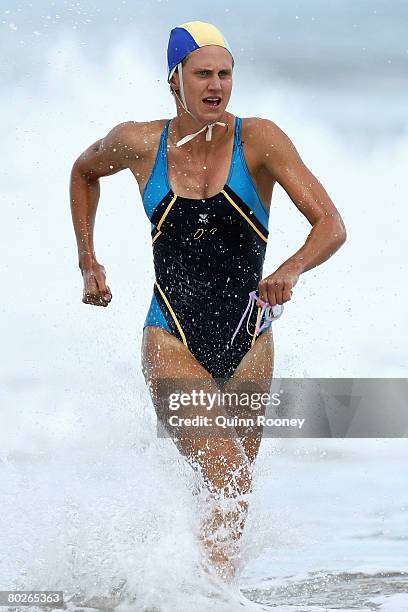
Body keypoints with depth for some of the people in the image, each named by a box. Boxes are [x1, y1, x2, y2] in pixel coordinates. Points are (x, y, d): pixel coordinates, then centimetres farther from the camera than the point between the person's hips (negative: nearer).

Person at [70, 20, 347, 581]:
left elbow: (331, 224, -16)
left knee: (234, 497, 14)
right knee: (227, 488, -21)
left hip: (249, 340, 2)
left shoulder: (258, 140, -9)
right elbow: (84, 172, 19)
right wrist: (88, 262, 14)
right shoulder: (139, 144, -4)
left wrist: (292, 270, -36)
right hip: (173, 339, -2)